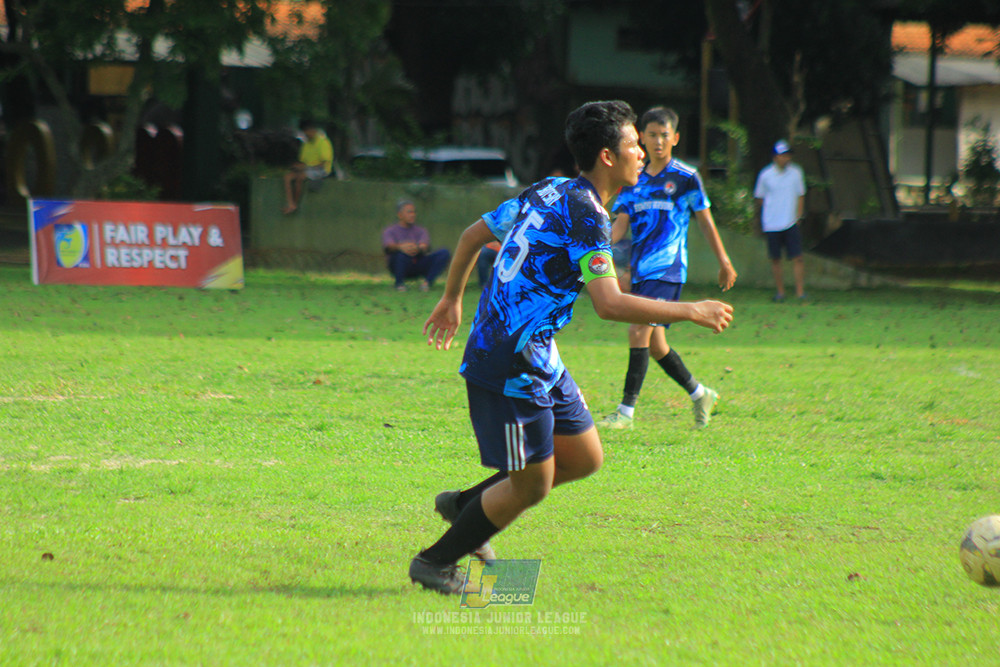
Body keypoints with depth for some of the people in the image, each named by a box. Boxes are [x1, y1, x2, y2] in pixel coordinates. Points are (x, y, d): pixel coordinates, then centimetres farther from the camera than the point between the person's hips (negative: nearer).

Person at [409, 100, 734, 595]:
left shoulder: (548, 192, 10)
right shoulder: (586, 216, -19)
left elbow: (474, 233, 20)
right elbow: (609, 304, -28)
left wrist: (452, 299, 32)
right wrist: (691, 312, -21)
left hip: (537, 363, 10)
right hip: (512, 365, -10)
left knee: (584, 458, 14)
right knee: (532, 484, -1)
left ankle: (465, 505, 25)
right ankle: (435, 562, 14)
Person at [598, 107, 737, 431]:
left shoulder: (685, 178, -2)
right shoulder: (634, 180, 12)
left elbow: (705, 221, 4)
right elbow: (620, 224, 6)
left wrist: (724, 263, 7)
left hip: (667, 270, -6)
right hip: (641, 270, 6)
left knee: (640, 331, -18)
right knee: (654, 344, 10)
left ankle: (626, 410, -18)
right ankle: (700, 395, 29)